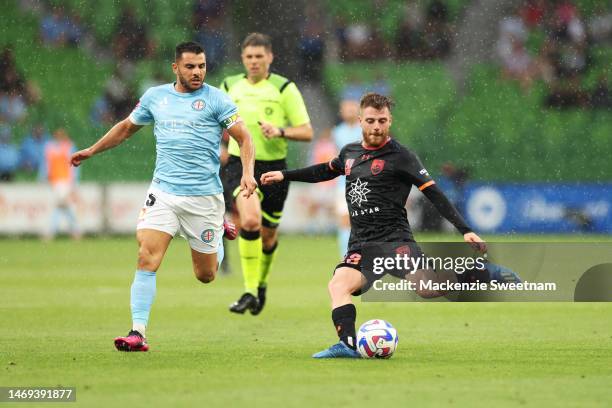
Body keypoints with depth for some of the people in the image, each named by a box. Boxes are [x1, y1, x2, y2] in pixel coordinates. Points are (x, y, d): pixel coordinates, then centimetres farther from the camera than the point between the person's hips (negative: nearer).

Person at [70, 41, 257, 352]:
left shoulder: (215, 99, -2)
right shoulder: (155, 96, 9)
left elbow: (243, 137, -1)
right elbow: (127, 127, 26)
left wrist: (247, 172, -18)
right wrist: (92, 151, 29)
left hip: (204, 196, -2)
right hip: (163, 192, 2)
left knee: (205, 275, 7)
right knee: (146, 259, -17)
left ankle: (220, 239, 42)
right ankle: (138, 333, -17)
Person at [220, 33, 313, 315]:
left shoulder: (284, 89, -3)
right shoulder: (230, 87, 6)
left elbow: (307, 132, -4)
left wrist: (280, 131, -21)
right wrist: (224, 148, 14)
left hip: (274, 167, 0)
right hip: (240, 165, 0)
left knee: (268, 235, 10)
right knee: (250, 220, -26)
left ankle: (261, 283, 41)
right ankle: (249, 291, -21)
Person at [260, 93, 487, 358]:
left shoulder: (400, 156, -1)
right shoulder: (350, 152, 17)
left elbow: (434, 194, -5)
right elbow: (326, 171, 39)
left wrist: (465, 230, -12)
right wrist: (284, 175, 44)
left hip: (395, 239, -5)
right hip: (360, 245, 5)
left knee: (425, 287, -30)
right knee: (338, 285, -26)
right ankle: (348, 344, -37)